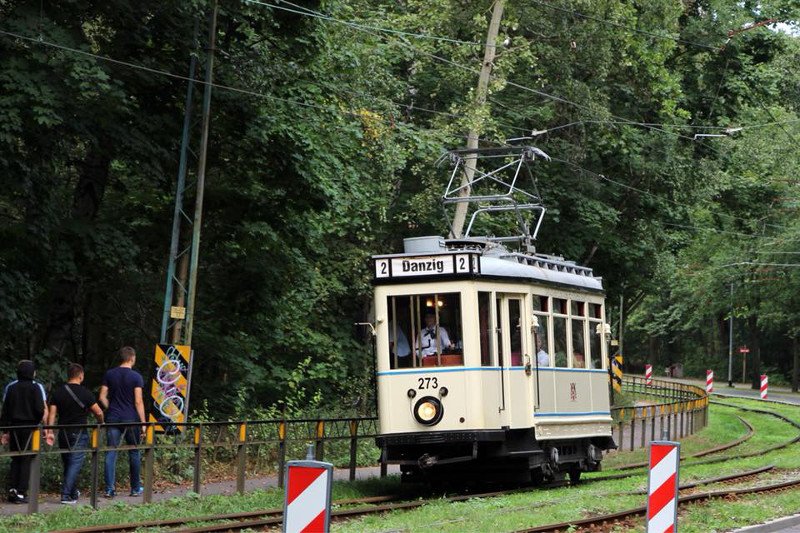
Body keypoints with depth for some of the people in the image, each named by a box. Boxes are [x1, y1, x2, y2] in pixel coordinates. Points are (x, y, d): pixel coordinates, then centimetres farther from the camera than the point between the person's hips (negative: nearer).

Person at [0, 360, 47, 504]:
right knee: (26, 460, 2)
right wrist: (44, 425, 4)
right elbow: (41, 410, -11)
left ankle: (12, 489, 1)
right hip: (31, 427, -3)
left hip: (14, 427, 3)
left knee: (15, 460, 14)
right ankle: (20, 494, -1)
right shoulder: (37, 387, -4)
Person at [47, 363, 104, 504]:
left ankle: (73, 493, 27)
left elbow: (52, 414, 1)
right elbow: (98, 412, -6)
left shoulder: (57, 392, 5)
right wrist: (100, 423, 14)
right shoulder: (85, 393, -8)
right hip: (79, 433, -5)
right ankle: (66, 495, -13)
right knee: (75, 464, -4)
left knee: (68, 464, 16)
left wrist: (50, 432, 2)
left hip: (63, 434, 5)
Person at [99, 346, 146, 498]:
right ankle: (135, 488, 18)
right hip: (131, 420, -3)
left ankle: (110, 489, -4)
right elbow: (138, 402, -10)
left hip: (113, 418, 3)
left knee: (111, 453, 2)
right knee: (134, 453, 10)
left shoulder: (109, 375, 4)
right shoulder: (136, 377, -7)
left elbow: (102, 397, 3)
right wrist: (143, 423, -6)